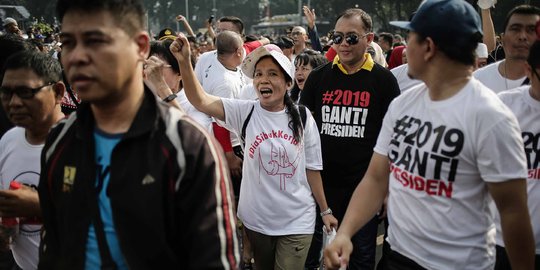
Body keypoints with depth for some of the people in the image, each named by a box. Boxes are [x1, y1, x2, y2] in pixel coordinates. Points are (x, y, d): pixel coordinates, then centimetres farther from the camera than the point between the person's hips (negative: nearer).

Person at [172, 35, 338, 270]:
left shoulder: (302, 118, -5)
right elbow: (201, 101, -20)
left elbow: (312, 168, 3)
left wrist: (325, 210, 7)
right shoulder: (245, 112, -7)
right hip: (256, 218, 1)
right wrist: (184, 62, -34)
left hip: (297, 220, -1)